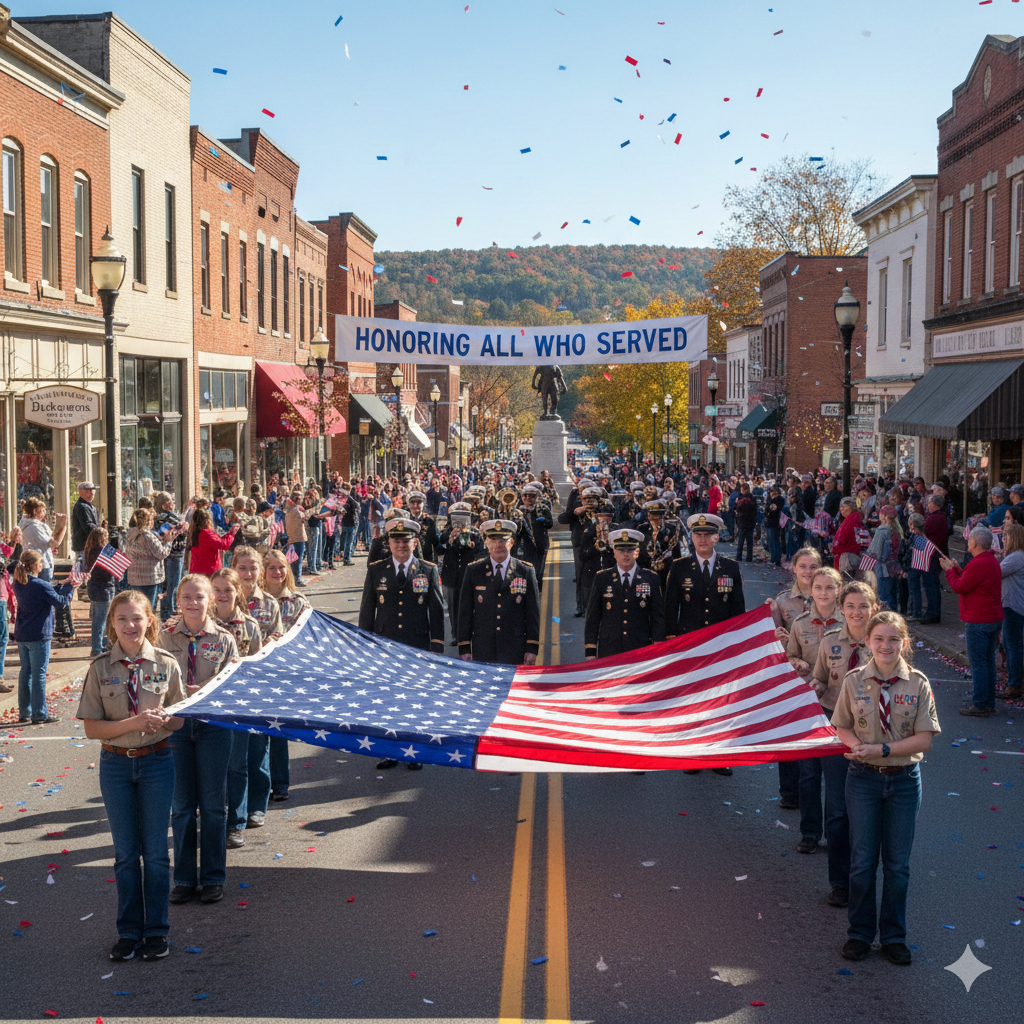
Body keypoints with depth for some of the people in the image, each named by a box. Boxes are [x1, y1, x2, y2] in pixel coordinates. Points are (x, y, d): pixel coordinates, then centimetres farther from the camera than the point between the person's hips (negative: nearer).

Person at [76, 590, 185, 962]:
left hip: (157, 762, 0)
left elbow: (179, 719, 2)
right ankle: (128, 930, 19)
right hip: (116, 764, 0)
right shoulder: (101, 669, -5)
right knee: (126, 853, 9)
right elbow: (91, 727, -7)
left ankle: (156, 930, 17)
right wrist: (133, 724, -22)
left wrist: (163, 720, -21)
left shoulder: (166, 665, -4)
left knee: (155, 851, 6)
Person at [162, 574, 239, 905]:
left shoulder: (224, 639, 0)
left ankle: (213, 878, 15)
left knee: (212, 804, 5)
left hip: (213, 725, -1)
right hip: (176, 723, 1)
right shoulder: (166, 636, 1)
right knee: (181, 805, 7)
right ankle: (184, 878, 18)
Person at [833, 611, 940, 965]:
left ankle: (893, 936, 23)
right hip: (864, 778, 0)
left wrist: (882, 750, -20)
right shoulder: (854, 680, -4)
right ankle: (860, 933, 22)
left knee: (897, 864, 8)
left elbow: (924, 739, -10)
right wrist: (858, 746, -17)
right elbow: (842, 727, 4)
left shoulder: (918, 684, -7)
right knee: (862, 860, 6)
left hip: (904, 780, 0)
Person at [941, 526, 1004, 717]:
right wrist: (958, 569, 16)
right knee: (988, 661, 15)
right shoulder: (992, 561, 12)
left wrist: (950, 570, -2)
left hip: (978, 621, -10)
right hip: (994, 618, 10)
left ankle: (980, 705, -3)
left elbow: (959, 587, -16)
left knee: (977, 663, -5)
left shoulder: (978, 564, -21)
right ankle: (989, 702, 22)